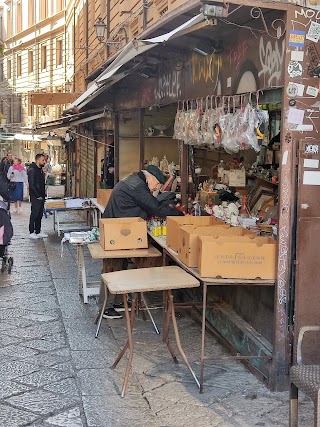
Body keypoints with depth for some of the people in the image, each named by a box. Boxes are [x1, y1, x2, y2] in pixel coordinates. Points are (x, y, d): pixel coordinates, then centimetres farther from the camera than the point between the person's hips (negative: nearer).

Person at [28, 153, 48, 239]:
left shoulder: (40, 170, 15)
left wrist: (43, 195, 13)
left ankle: (38, 232, 17)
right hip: (35, 197, -9)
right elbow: (32, 185, -18)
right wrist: (38, 196, -17)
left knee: (40, 214, 11)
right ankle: (32, 232, 3)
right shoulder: (32, 170, -13)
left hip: (41, 196, 9)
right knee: (34, 214, -4)